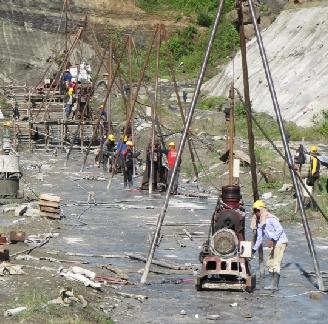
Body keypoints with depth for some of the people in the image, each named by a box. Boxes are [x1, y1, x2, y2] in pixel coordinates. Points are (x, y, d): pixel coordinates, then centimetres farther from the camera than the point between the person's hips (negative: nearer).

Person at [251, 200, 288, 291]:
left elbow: (280, 229, -24)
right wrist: (254, 249, 14)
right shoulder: (259, 223, 12)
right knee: (270, 263, 11)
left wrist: (272, 239, -33)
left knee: (276, 263, -14)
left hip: (280, 242, -10)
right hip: (273, 243, 10)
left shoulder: (270, 218, -15)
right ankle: (274, 284, 15)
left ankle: (275, 285, -17)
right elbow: (259, 238, 19)